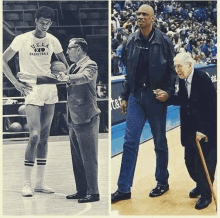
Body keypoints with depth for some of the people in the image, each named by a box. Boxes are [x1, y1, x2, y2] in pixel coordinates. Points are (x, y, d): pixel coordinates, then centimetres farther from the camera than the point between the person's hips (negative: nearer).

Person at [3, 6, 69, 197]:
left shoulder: (52, 40, 5)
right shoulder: (22, 40, -7)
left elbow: (64, 63, 19)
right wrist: (16, 83, -12)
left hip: (50, 90, 5)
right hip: (32, 91, -5)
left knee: (44, 136, 9)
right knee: (35, 135, -15)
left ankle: (40, 182, 16)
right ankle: (27, 184, -7)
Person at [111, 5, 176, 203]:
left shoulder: (163, 41, -6)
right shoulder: (131, 41, 5)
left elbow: (172, 69, -4)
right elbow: (128, 71, 11)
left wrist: (168, 91, -16)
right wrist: (125, 96, 11)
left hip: (156, 97, -3)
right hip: (135, 96, 3)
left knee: (160, 142, 9)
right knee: (130, 143, 0)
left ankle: (162, 183, 24)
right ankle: (124, 189, 2)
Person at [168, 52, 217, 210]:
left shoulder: (203, 78, -22)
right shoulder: (183, 79, 0)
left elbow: (211, 106, -23)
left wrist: (203, 130, -24)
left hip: (206, 129, -7)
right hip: (190, 128, 7)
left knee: (204, 163, -1)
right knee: (190, 161, 11)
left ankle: (206, 194, 15)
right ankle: (200, 185, 35)